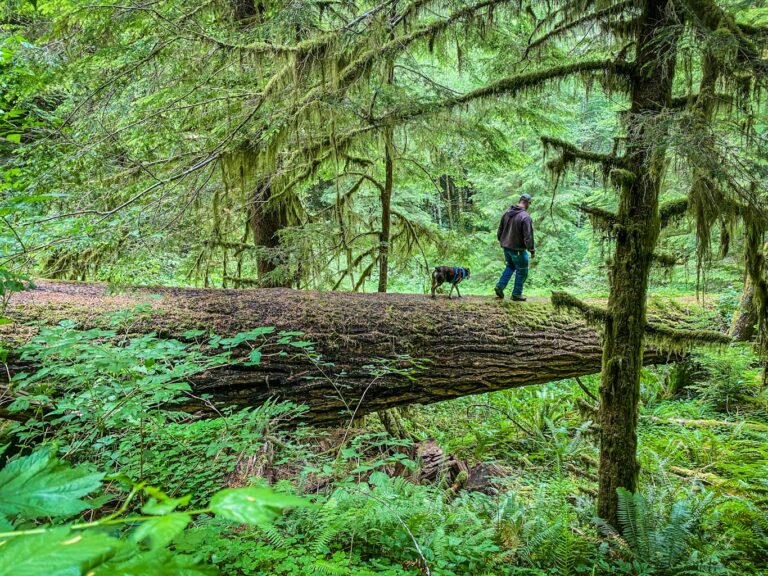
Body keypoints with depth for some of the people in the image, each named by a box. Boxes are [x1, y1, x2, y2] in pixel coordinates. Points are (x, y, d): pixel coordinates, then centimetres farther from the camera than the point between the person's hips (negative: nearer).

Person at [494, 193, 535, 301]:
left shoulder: (507, 212, 1)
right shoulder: (525, 217, -21)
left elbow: (500, 230, 11)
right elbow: (528, 236, -20)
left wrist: (502, 241, 25)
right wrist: (532, 250, -9)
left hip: (506, 246, 7)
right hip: (518, 249, -7)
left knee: (510, 266, 26)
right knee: (521, 271, 10)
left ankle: (500, 286, 15)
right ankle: (516, 294, 17)